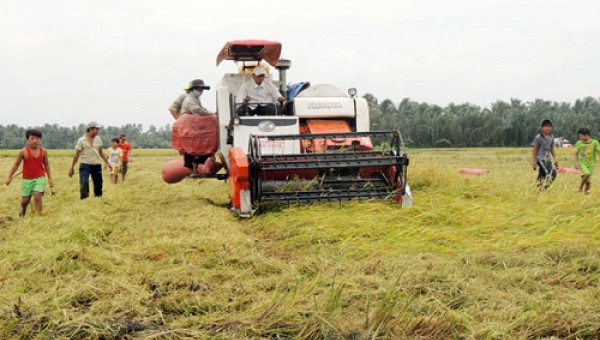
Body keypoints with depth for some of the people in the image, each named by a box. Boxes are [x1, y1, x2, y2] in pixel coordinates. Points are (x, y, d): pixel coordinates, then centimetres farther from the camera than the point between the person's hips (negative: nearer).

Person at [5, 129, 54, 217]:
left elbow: (46, 165, 8)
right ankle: (23, 210, 42)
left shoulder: (43, 152, -3)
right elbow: (16, 165, 0)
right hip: (27, 179, 0)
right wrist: (9, 177, -3)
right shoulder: (23, 152, -8)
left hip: (40, 178, 0)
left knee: (37, 196, -20)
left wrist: (50, 179, 7)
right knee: (25, 200, 7)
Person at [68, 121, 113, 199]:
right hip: (85, 165, -4)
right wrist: (72, 167, 0)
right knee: (84, 183, -18)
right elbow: (76, 155, 0)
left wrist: (107, 163, 17)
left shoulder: (98, 139, 8)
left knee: (98, 185, 7)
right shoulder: (81, 140, -3)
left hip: (97, 165, 4)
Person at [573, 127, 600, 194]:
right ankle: (580, 187, -8)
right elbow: (576, 154, 9)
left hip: (590, 164, 1)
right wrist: (576, 163, -2)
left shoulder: (594, 142, -2)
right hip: (582, 162, -1)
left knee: (588, 181, -2)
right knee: (587, 174, -27)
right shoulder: (579, 143, 2)